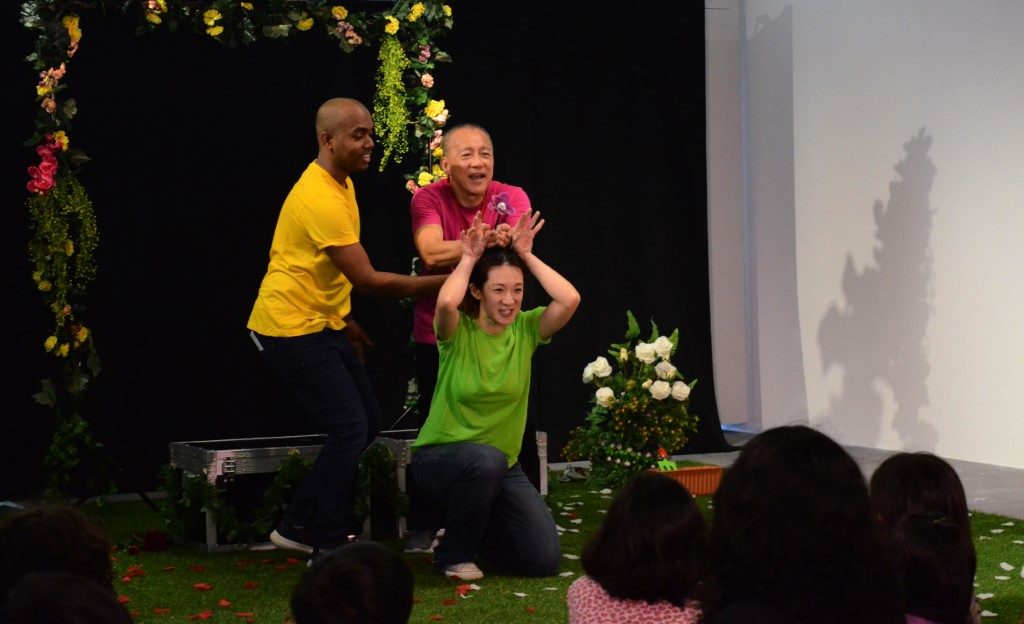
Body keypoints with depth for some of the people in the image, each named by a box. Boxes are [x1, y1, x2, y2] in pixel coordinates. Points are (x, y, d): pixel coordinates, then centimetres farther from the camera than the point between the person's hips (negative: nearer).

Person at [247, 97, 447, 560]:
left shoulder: (341, 184, 10)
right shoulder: (320, 199, -24)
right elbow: (367, 279, -24)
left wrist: (345, 319, 20)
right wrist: (438, 284, -21)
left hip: (322, 325, 10)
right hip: (292, 329, -10)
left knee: (366, 425, 11)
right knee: (349, 429, -12)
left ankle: (297, 526, 19)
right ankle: (328, 547, -1)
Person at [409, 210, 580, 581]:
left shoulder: (525, 329, -4)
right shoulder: (458, 331, -13)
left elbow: (569, 299, -22)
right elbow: (446, 303, -37)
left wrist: (527, 256, -13)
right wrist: (469, 258, -20)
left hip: (503, 466, 4)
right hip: (441, 456, -4)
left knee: (544, 559, -10)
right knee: (487, 459, -40)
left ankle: (478, 530, 24)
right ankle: (454, 553, -13)